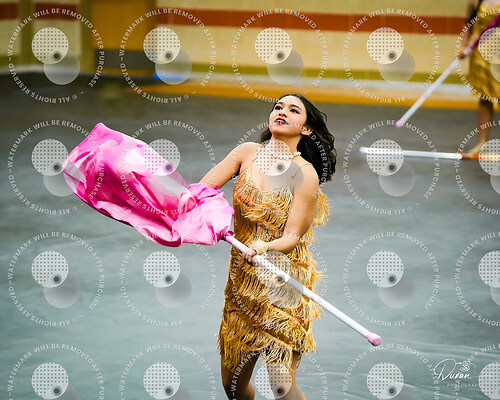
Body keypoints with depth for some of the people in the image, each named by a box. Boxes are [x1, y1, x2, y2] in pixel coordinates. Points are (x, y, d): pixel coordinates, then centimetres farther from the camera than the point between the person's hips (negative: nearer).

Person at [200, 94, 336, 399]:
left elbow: (292, 237, -13)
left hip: (284, 282, -4)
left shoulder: (305, 174, -11)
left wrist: (264, 247, -33)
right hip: (243, 281, 4)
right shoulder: (248, 153, 1)